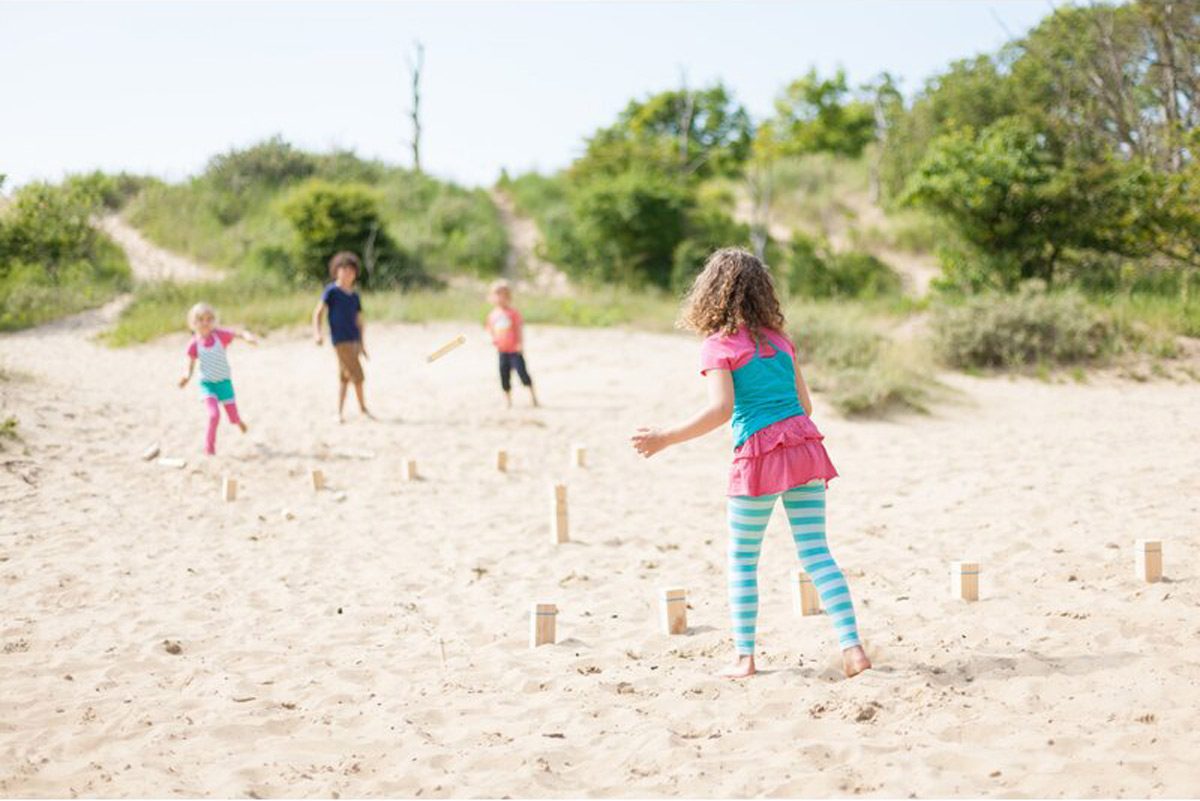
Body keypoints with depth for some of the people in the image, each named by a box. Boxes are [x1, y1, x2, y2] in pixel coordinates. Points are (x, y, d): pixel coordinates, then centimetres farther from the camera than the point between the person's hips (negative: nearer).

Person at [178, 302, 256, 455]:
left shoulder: (220, 334, -12)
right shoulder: (194, 344, -11)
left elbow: (239, 334, -17)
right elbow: (191, 363, 1)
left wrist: (248, 336, -39)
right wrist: (188, 376, -17)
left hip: (224, 382, 1)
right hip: (207, 383, -1)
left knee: (234, 418, 5)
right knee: (214, 414, -23)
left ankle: (239, 422, 46)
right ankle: (209, 447, -3)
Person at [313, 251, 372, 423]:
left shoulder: (354, 296, 12)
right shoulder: (331, 291, -5)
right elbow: (318, 313, -7)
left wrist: (362, 344, 18)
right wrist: (317, 333, -19)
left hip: (354, 340, 6)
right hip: (341, 340, -6)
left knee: (344, 377, 10)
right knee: (357, 374, -7)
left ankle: (339, 412, 16)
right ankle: (363, 407, 8)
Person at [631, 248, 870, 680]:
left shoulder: (718, 344, -2)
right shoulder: (779, 339, 15)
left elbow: (721, 408, -14)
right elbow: (805, 403, 17)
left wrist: (665, 437, -10)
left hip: (760, 454, -5)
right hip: (805, 444, 5)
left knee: (743, 559, 10)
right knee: (816, 552, 6)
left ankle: (744, 656, 11)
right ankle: (852, 646, -4)